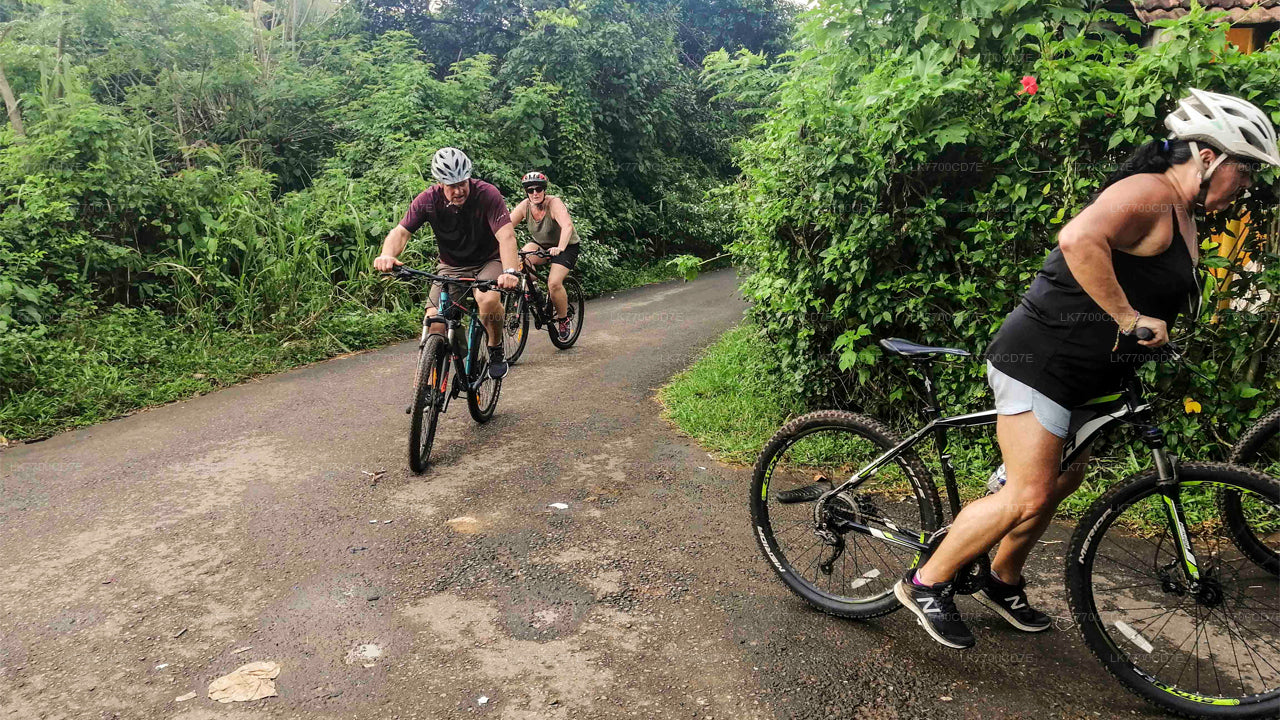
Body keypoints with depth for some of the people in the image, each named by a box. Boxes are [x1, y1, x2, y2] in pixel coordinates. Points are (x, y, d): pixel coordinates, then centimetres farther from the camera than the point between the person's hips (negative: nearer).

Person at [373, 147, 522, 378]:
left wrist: (510, 272, -51)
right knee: (434, 322, -17)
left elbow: (506, 236, -34)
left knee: (488, 300, -35)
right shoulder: (429, 200, -15)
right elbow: (401, 231, -20)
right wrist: (387, 256, -43)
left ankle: (496, 350, -6)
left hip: (488, 261, -2)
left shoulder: (487, 194, -23)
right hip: (451, 267, 2)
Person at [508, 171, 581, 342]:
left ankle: (563, 319, 1)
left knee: (554, 283, -24)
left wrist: (559, 248, -58)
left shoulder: (554, 203, -26)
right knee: (521, 259, -28)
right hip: (541, 244, 4)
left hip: (566, 246, -4)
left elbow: (567, 226, -41)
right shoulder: (525, 206, -12)